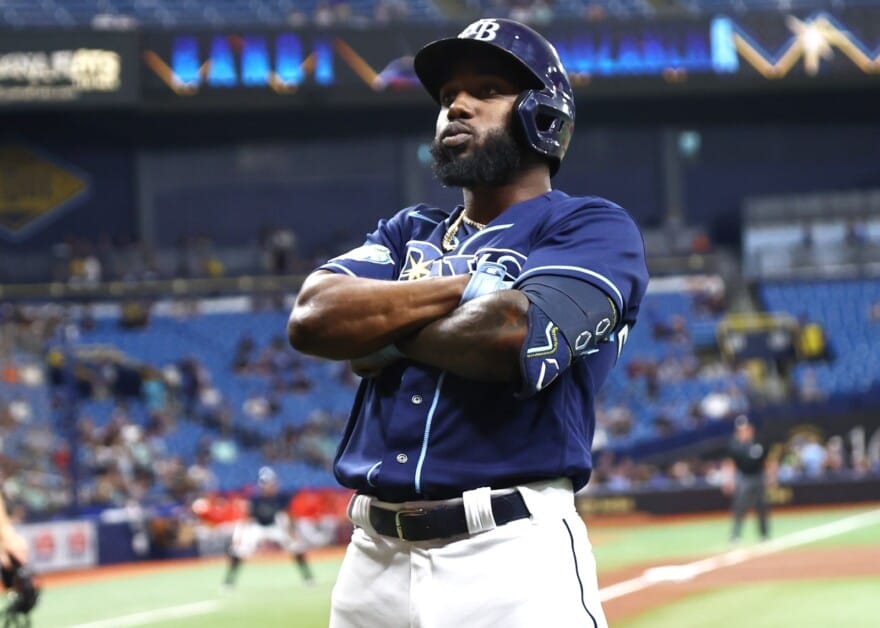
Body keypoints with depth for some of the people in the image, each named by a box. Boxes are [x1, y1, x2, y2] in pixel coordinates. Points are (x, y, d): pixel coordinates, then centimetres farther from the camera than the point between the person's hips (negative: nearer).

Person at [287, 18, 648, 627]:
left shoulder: (594, 229, 2)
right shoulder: (407, 233, 21)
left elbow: (512, 336, -17)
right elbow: (312, 316, 2)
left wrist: (383, 327, 1)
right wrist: (469, 287, -6)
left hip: (513, 554, -6)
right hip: (374, 556, 6)